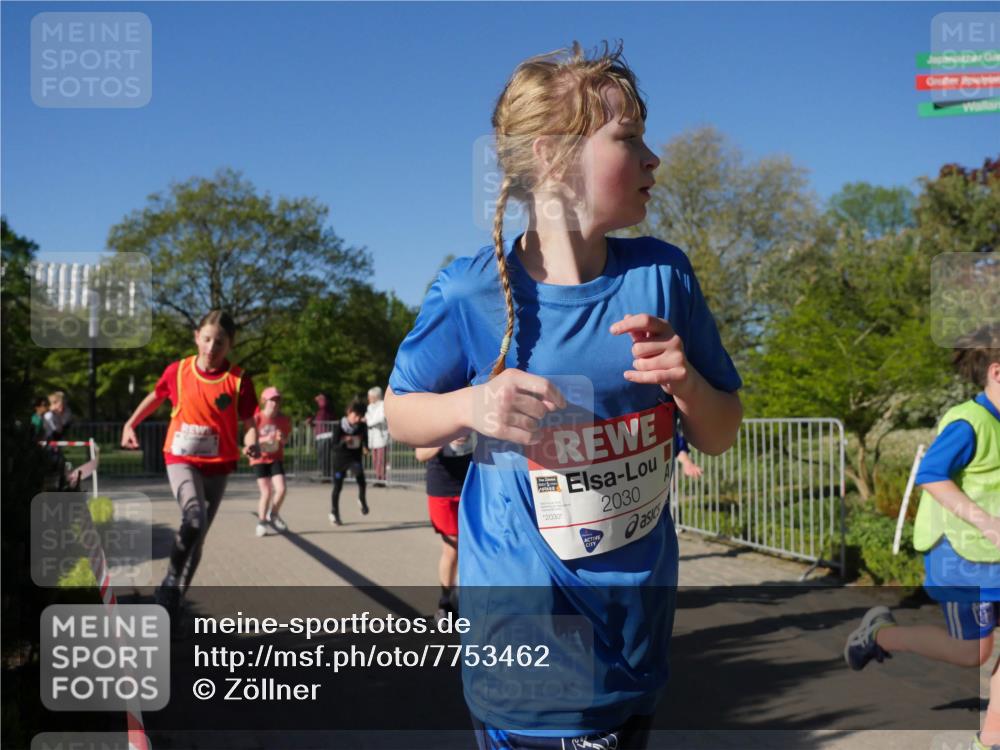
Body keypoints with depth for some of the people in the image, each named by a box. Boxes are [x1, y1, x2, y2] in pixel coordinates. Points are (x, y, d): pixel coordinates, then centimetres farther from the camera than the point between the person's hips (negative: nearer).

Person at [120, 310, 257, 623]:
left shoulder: (238, 380, -10)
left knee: (197, 537, 9)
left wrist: (251, 444, -24)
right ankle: (170, 584, -10)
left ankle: (172, 603, 26)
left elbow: (249, 421, -5)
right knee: (194, 519, -28)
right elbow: (156, 397, 15)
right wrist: (130, 425, 17)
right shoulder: (177, 370, -5)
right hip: (181, 459, -1)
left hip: (217, 466, 1)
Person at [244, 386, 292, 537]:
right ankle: (261, 521, 16)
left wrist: (281, 438, -17)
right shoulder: (257, 418, -12)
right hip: (259, 459, -2)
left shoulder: (284, 420, -4)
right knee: (266, 492, -7)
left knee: (281, 489, -12)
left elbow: (286, 438, 7)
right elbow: (247, 441, -10)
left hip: (276, 458, 2)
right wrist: (265, 439, -25)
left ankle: (273, 515, 16)